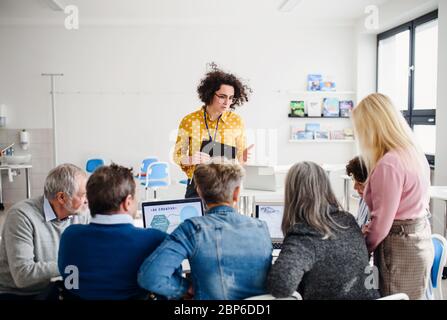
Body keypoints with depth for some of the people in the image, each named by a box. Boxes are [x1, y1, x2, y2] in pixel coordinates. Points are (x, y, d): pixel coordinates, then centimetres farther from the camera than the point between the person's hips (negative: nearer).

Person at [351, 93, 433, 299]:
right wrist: (368, 230, 14)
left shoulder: (388, 164, -25)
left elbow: (381, 224, -21)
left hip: (399, 247, -9)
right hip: (420, 241, 9)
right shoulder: (414, 152, 5)